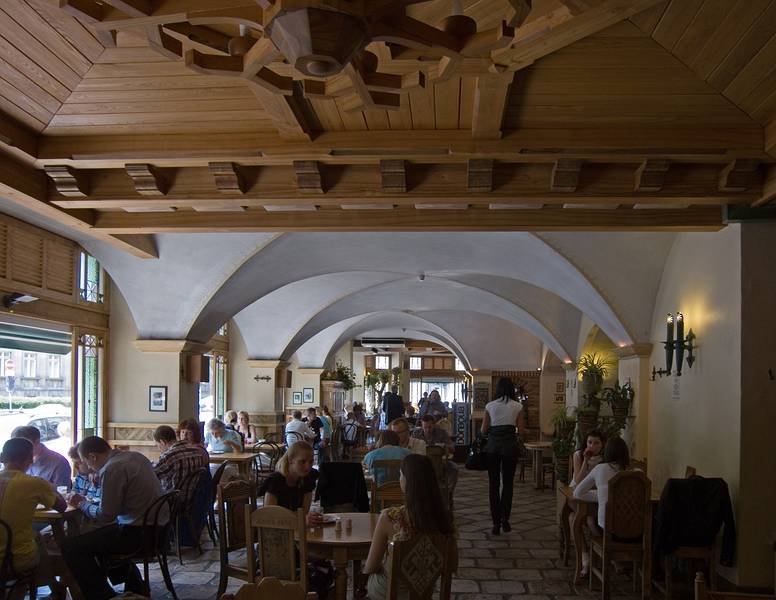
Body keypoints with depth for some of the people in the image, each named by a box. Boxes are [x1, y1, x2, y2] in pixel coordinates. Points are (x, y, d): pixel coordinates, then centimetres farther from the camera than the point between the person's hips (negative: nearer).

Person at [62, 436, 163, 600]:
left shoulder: (112, 469, -17)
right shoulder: (135, 456, 10)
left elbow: (105, 515, -15)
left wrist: (83, 504, 3)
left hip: (138, 534, -10)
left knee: (70, 547, -7)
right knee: (99, 535, 33)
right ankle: (135, 587, 37)